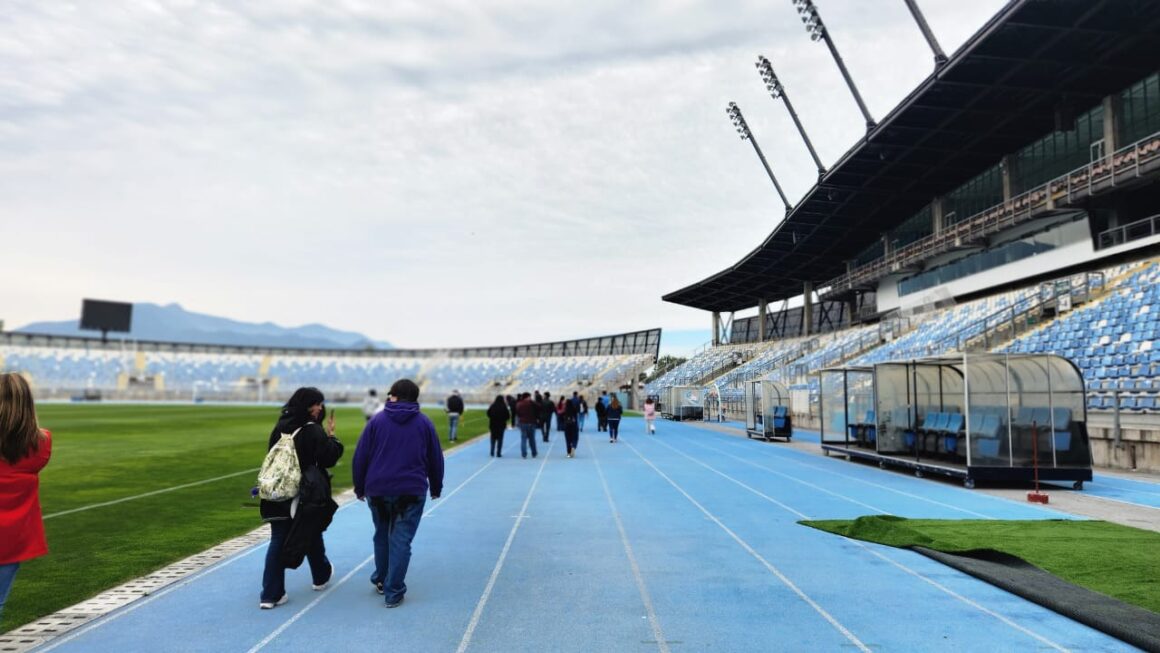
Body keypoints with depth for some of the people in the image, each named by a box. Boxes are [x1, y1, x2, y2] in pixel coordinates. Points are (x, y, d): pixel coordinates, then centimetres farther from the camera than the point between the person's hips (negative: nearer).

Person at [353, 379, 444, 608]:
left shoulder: (377, 420, 2)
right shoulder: (424, 423, 3)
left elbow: (360, 457, 1)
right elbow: (435, 459, 7)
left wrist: (360, 487, 10)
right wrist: (436, 488, 18)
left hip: (377, 490, 2)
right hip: (411, 491, -1)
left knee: (381, 536, 20)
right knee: (401, 541, 1)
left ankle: (380, 581, 33)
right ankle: (393, 592, 1)